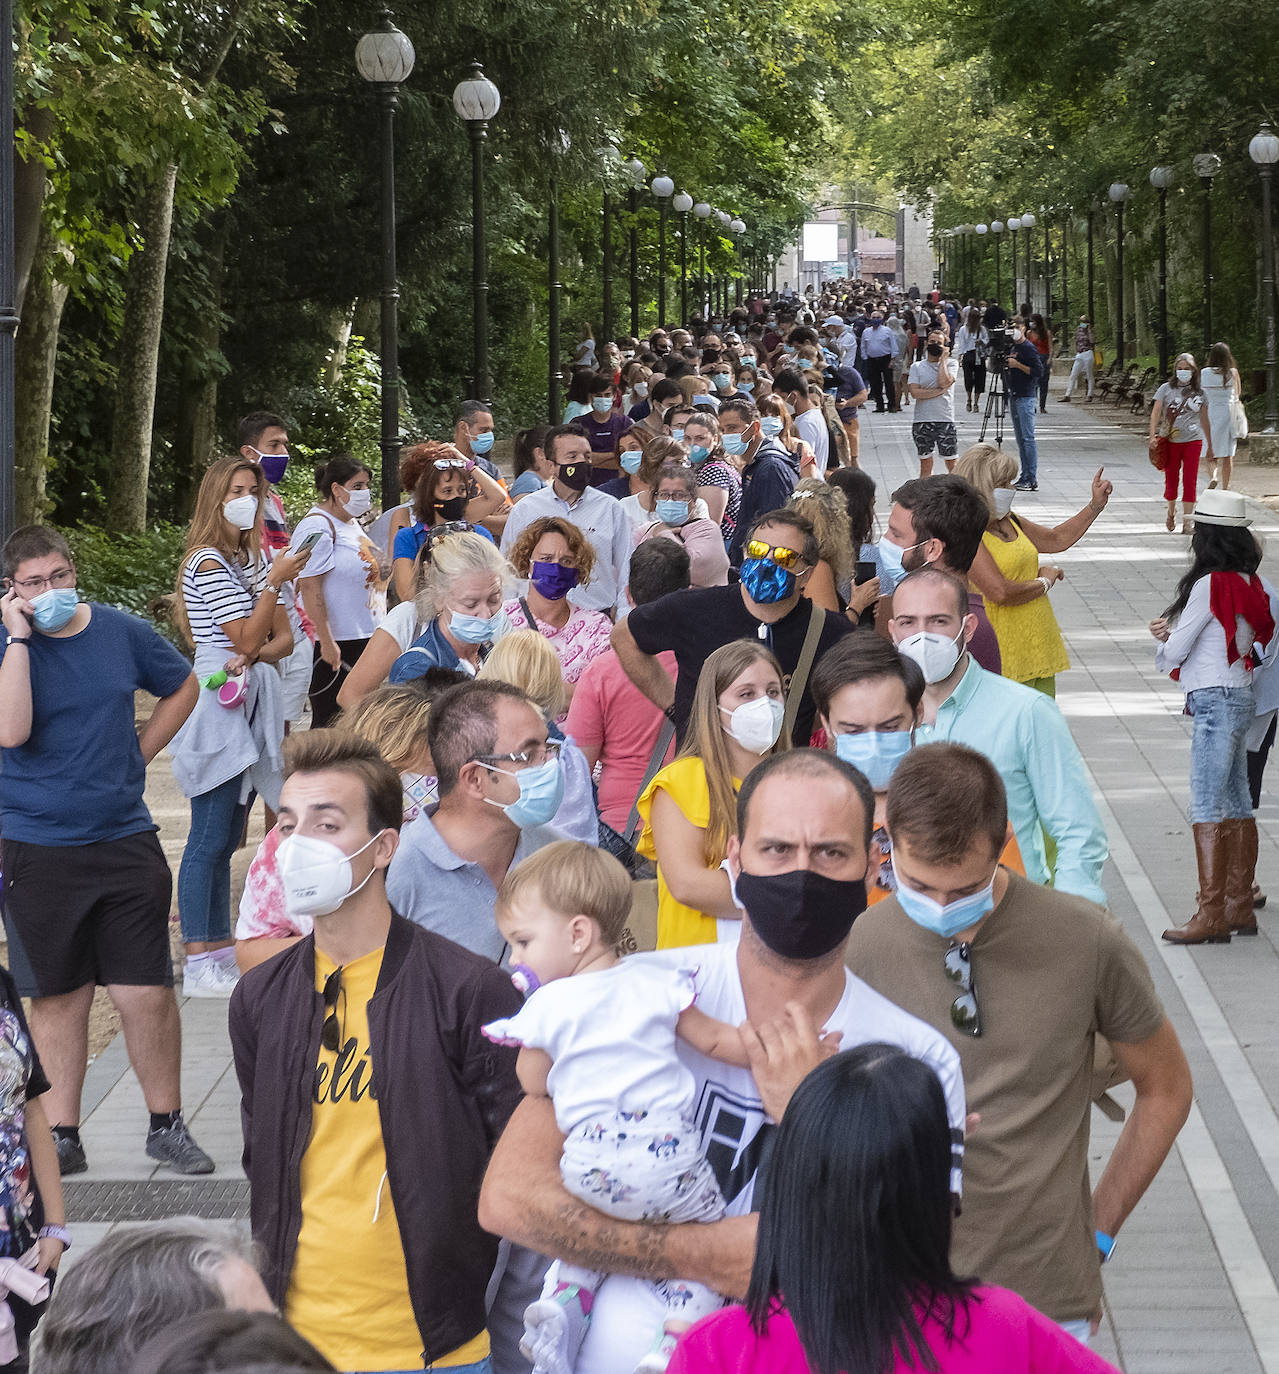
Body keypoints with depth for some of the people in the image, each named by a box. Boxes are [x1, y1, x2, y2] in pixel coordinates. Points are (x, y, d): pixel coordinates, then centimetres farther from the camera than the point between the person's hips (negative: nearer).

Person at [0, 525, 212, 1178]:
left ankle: (166, 1126, 15)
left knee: (146, 992, 1)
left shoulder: (121, 631, 2)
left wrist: (138, 753, 8)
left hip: (124, 840, 1)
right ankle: (61, 1138, 18)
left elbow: (183, 687, 19)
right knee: (58, 997, 8)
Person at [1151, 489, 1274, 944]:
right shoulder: (1249, 583, 10)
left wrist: (1164, 649, 12)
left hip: (1215, 700, -9)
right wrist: (1173, 630, 4)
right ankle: (1239, 906, 16)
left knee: (1207, 808, -9)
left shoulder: (1210, 585, -15)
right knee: (1237, 807, 11)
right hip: (1240, 697, 9)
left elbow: (1174, 651, -10)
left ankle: (1211, 915, -10)